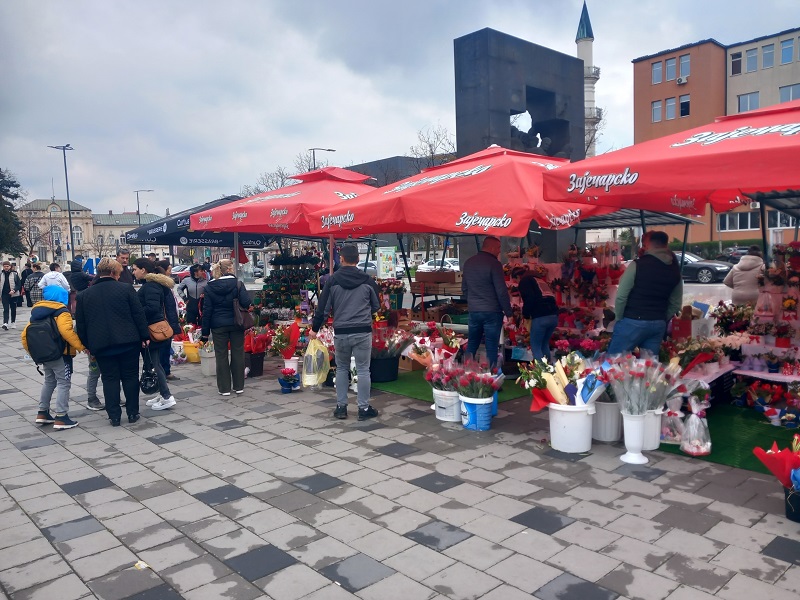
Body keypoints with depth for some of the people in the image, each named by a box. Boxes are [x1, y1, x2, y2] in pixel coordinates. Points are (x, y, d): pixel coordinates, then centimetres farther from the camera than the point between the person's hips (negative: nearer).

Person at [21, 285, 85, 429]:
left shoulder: (36, 312, 12)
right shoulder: (61, 312, -11)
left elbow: (25, 334, 10)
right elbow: (66, 331, -28)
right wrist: (80, 346, -23)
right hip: (60, 354, -8)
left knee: (49, 381, 22)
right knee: (64, 383, -2)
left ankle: (42, 412, 26)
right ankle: (61, 417, -3)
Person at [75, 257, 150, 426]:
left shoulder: (84, 295, 4)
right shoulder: (126, 289, -4)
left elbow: (80, 323, 8)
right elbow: (139, 314, -5)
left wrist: (87, 344, 16)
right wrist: (145, 336, 1)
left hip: (101, 344, 2)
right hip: (128, 342, -1)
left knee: (110, 379, 8)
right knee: (130, 377, 9)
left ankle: (114, 416, 9)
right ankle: (132, 413, 13)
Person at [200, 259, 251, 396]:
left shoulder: (210, 287, -1)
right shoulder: (237, 284, -7)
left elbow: (207, 310, -1)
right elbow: (246, 303, -16)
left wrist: (205, 332, 3)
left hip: (218, 326, 1)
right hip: (236, 324, -1)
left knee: (221, 356, 8)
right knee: (238, 354, 10)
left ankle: (224, 388, 12)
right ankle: (239, 386, 17)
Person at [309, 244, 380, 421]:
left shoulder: (333, 280, -2)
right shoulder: (367, 280, -1)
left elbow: (323, 307, 0)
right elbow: (376, 306, 8)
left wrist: (315, 328, 11)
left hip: (340, 332, 1)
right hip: (363, 332, -1)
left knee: (341, 369, 16)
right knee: (363, 370, 6)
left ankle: (341, 407, 19)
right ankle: (364, 408, 10)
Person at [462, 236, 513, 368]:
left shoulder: (468, 262, 7)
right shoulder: (494, 264, -13)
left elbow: (464, 288, 16)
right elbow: (502, 291, -14)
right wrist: (508, 311, -5)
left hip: (473, 311, 6)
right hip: (492, 312, -6)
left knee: (471, 345, 15)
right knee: (491, 347, 3)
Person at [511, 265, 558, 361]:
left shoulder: (524, 281, 6)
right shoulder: (539, 279, 29)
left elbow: (529, 299, -11)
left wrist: (526, 315, 3)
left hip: (540, 317, -8)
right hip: (554, 315, 8)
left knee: (535, 347, 3)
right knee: (544, 345, 20)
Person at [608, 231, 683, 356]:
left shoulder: (637, 265, -10)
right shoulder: (675, 270, 9)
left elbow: (621, 297, -11)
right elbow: (676, 304, 13)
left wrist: (619, 319, 1)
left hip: (632, 322, -6)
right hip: (658, 325, 6)